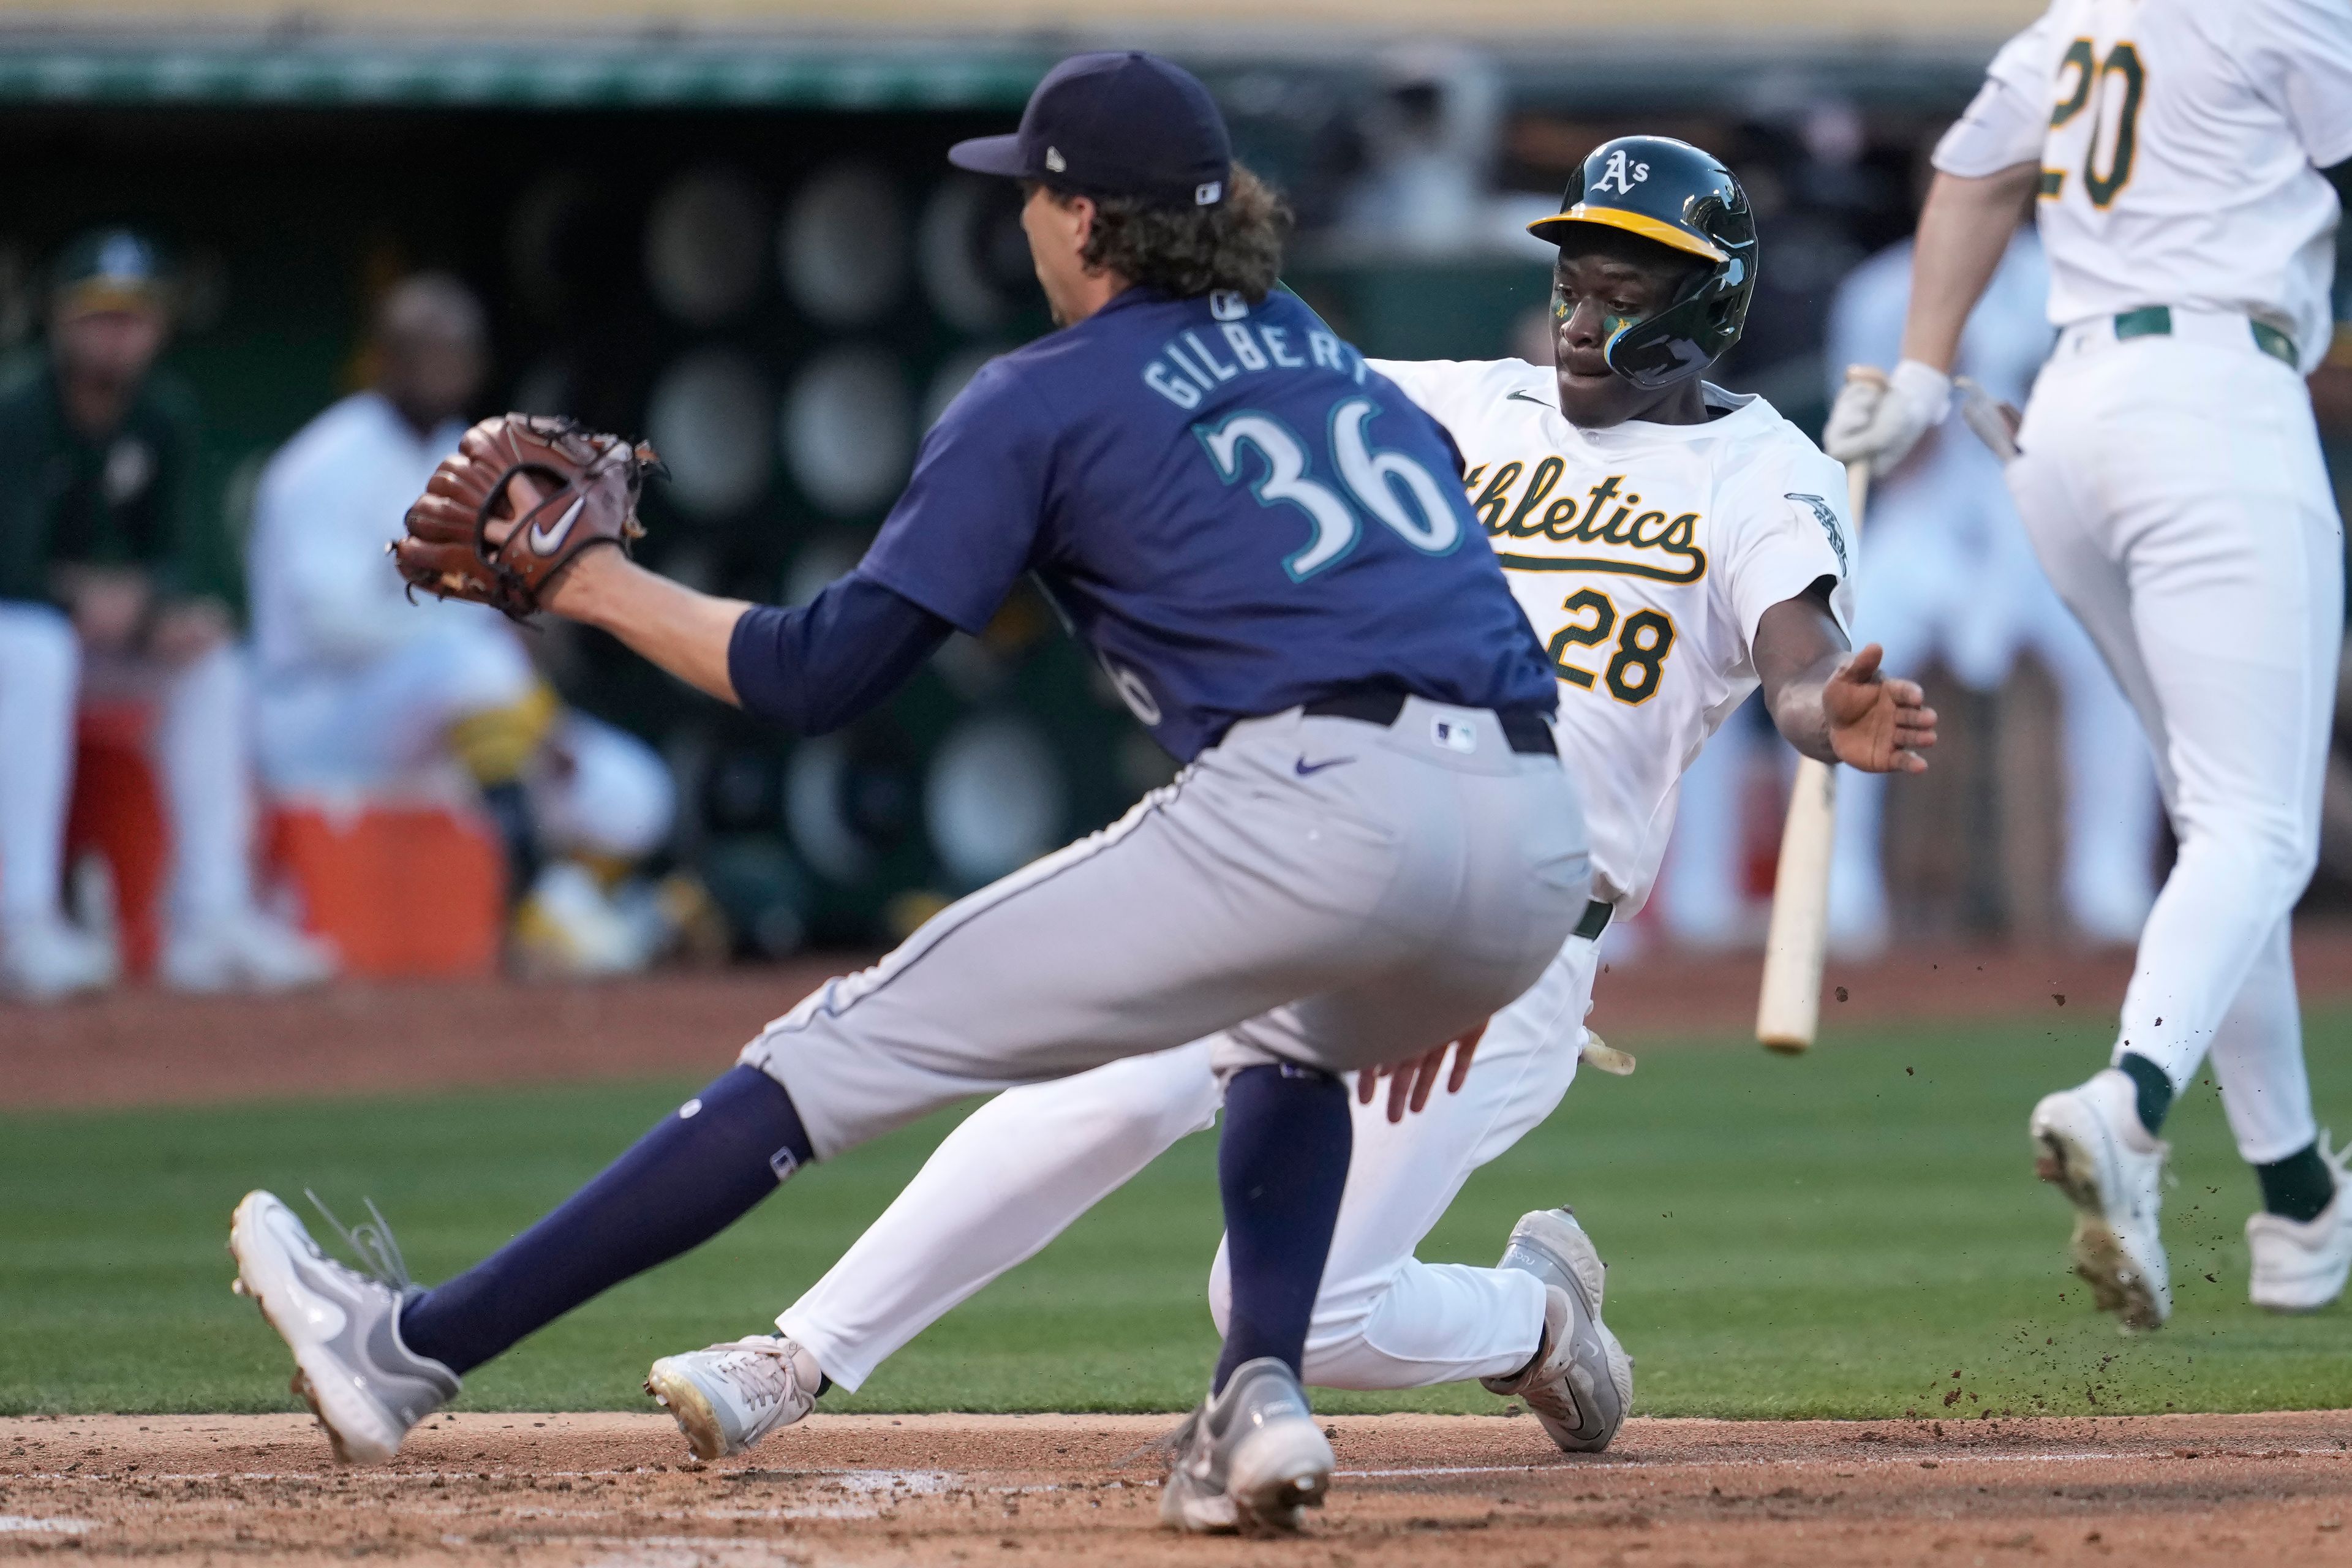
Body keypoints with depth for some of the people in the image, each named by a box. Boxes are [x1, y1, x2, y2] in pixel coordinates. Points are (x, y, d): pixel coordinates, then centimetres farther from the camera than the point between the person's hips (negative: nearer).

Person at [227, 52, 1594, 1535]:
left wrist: (587, 579, 17)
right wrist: (1430, 984, 34)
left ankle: (417, 1349, -1)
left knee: (847, 1050, 0)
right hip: (1549, 847, 6)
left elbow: (823, 674, 5)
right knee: (1293, 1038, 39)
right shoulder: (1342, 363, 30)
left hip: (1312, 804, -6)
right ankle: (1263, 1401, 14)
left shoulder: (1045, 396, 11)